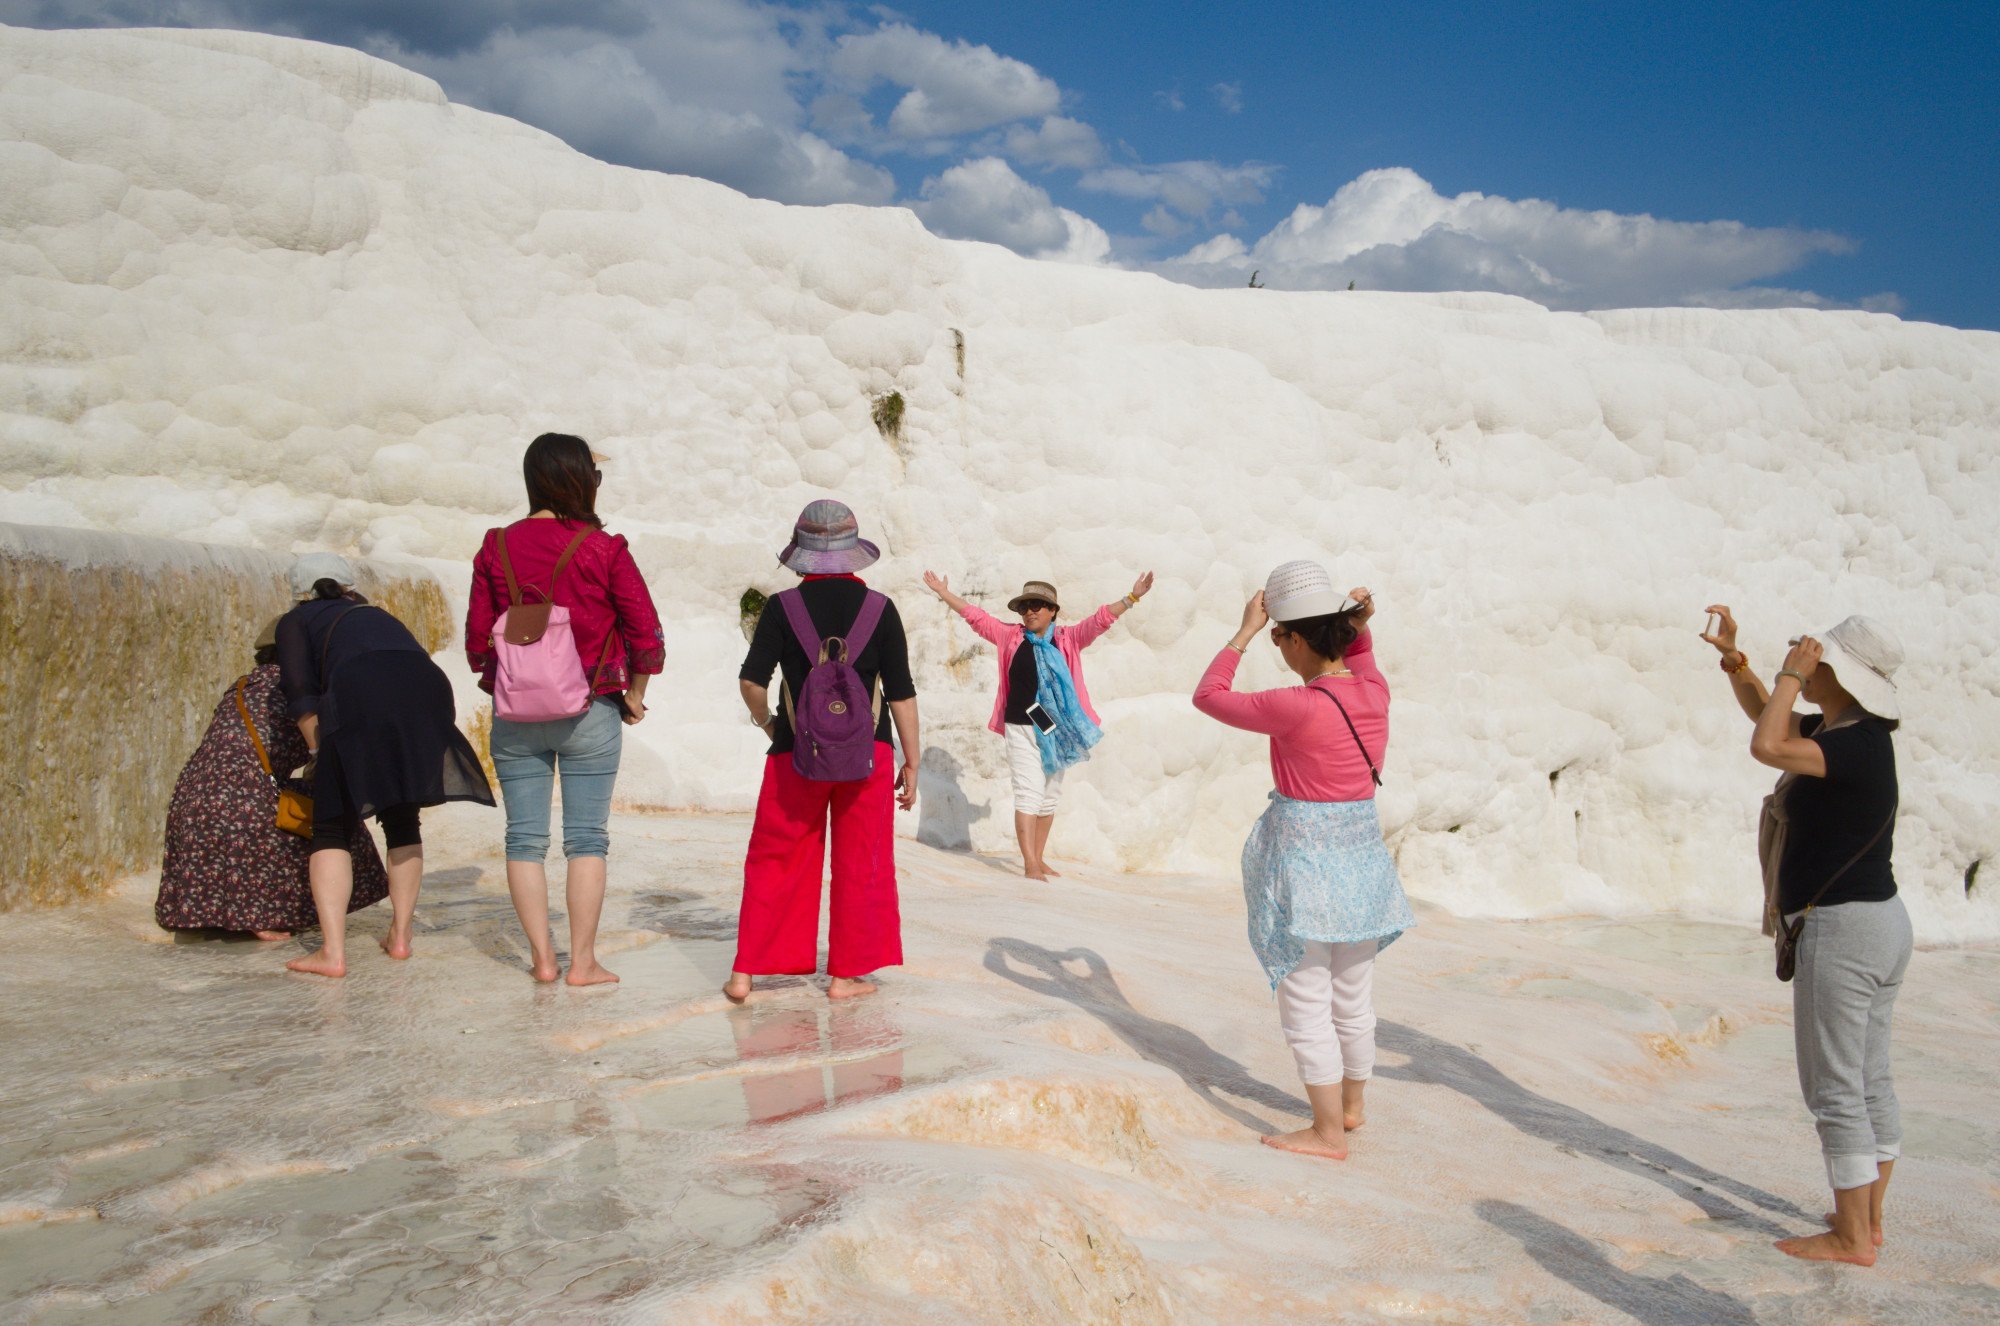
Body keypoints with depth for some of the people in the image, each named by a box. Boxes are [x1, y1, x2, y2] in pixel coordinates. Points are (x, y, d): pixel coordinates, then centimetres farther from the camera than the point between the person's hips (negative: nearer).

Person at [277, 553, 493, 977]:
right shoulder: (378, 615, 39)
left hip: (359, 696, -4)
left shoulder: (295, 621, 27)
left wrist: (320, 752, 16)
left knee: (333, 828, 6)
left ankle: (332, 951, -3)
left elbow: (301, 694, 11)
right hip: (427, 688, 4)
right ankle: (400, 935, 23)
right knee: (403, 821, 21)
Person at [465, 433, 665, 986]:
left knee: (524, 837, 9)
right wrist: (633, 695, 7)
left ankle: (541, 957, 12)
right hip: (591, 711, -3)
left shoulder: (497, 547, 2)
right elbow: (646, 633, -7)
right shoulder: (604, 549, -7)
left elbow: (477, 636, 5)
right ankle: (583, 961, 6)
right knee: (586, 837, 3)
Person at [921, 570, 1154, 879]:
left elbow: (1101, 619, -3)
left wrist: (1132, 597, -13)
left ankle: (1039, 859, 23)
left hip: (1057, 729, 2)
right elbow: (975, 616, 8)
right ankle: (1029, 864, -12)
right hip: (1021, 728, -2)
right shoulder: (1010, 637, 5)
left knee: (1049, 796, 11)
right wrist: (944, 593, 9)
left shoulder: (1068, 639, 4)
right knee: (1029, 792, -9)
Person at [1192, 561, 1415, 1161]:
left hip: (1304, 857, -8)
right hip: (1362, 848, 8)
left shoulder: (1297, 709, -23)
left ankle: (1328, 1133, 10)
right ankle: (1351, 1105, 38)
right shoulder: (1375, 690, -2)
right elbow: (1358, 655, 23)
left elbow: (1209, 695, -10)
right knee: (1353, 998, 21)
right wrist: (1360, 623, 4)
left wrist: (1245, 631, -5)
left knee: (1306, 1004, 4)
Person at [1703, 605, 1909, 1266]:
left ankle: (1852, 1238, 6)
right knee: (1870, 1080, 15)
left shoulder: (1860, 745, -19)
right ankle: (1867, 1219, 25)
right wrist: (1733, 657, 10)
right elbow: (1768, 718, 24)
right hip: (1881, 921, 10)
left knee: (1835, 1088, -2)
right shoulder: (1845, 731, 10)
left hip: (1842, 926, -10)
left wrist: (1791, 672, -19)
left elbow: (1767, 747, -33)